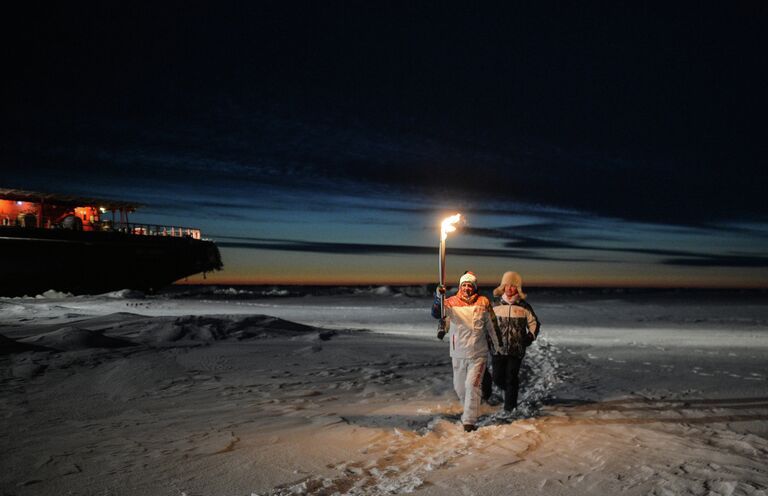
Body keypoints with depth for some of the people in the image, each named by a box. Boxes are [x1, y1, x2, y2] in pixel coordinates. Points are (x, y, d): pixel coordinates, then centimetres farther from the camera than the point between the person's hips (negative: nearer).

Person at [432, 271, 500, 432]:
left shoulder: (483, 303, -1)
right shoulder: (452, 302, -5)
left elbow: (491, 325, 9)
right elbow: (437, 313, -24)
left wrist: (497, 346, 15)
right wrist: (438, 296, -43)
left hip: (478, 354, -2)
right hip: (458, 354, 2)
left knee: (472, 385, -11)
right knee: (459, 387, 14)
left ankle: (469, 421, -5)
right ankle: (470, 410, 39)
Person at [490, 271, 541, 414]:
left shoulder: (524, 307, 1)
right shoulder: (496, 306, 5)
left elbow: (534, 324, 11)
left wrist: (530, 338, 0)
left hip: (516, 349, -2)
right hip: (498, 349, 2)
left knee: (511, 379, -2)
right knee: (498, 378, 3)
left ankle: (509, 406, 13)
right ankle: (511, 391, 34)